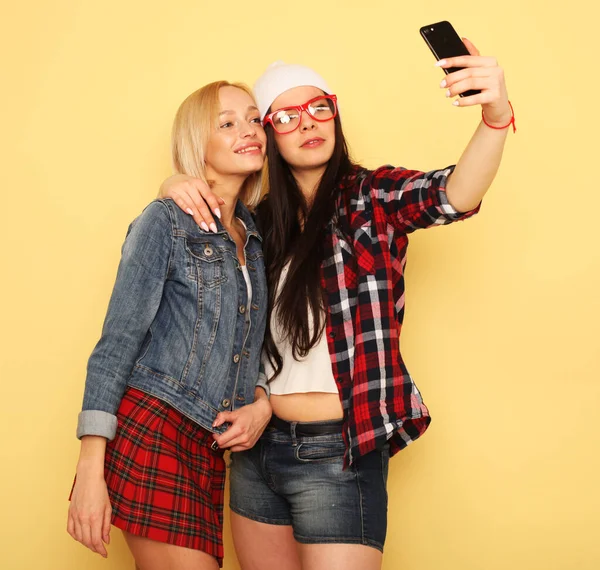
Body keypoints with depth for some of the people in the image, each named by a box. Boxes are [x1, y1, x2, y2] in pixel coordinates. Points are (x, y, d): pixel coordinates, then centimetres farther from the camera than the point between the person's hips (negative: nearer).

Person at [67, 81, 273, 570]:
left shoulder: (256, 233, 15)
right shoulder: (166, 222, -4)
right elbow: (117, 342, -9)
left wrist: (263, 402, 0)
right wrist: (90, 469, -16)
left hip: (209, 448, 6)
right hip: (152, 428, -6)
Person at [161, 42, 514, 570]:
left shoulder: (372, 197, -4)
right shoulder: (262, 219, 8)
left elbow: (453, 195, -23)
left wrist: (495, 117, -42)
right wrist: (179, 185, -1)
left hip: (338, 453, -5)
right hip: (257, 448, 5)